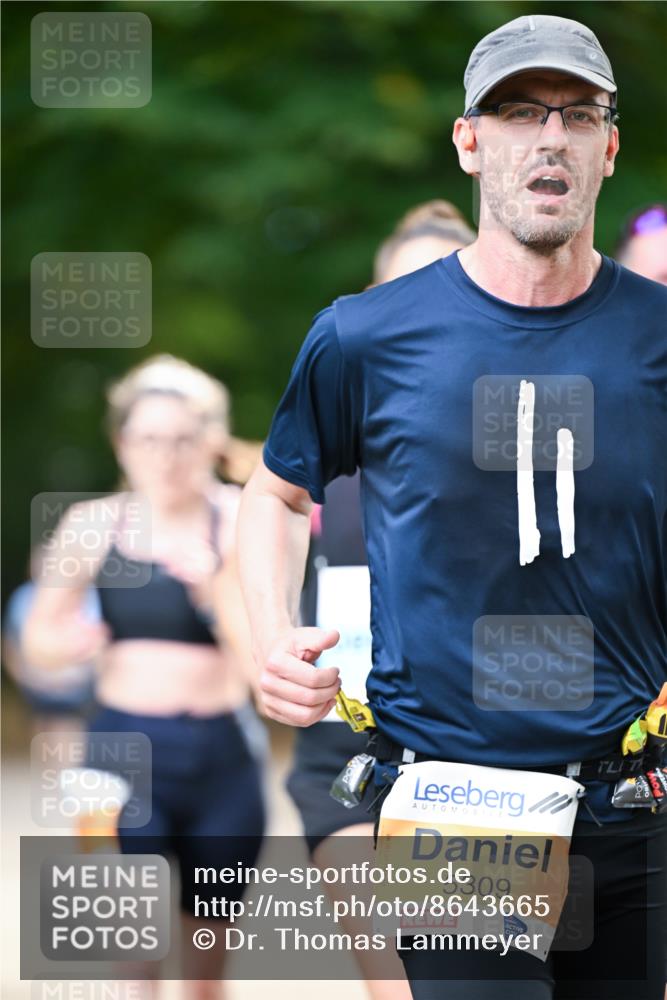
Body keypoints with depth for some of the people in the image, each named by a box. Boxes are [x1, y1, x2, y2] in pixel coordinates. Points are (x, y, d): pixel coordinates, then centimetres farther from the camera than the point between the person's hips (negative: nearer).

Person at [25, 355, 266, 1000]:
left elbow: (260, 651, -11)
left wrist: (214, 581, -25)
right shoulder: (93, 525, 1)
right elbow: (39, 638, 12)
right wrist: (69, 642, -10)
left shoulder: (240, 521, -3)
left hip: (220, 753, 0)